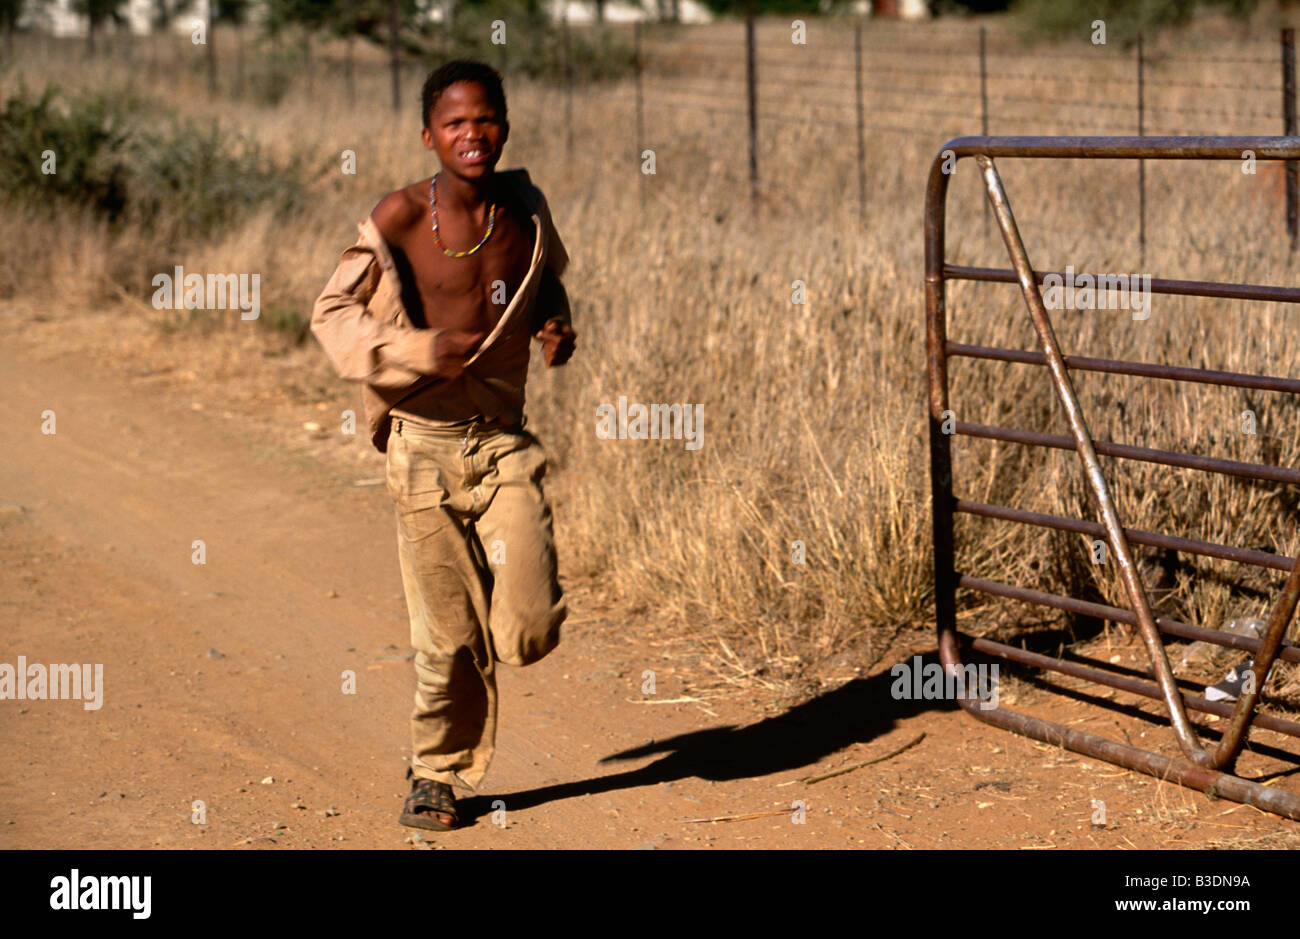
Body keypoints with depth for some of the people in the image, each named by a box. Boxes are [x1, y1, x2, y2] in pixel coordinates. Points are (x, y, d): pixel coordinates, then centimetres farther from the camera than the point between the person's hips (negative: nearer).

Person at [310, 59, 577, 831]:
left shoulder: (525, 207, 2)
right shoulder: (402, 218, -10)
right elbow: (333, 313, -5)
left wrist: (557, 326, 2)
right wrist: (417, 351, -19)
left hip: (504, 440, 3)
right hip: (425, 444, -3)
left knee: (531, 629, -8)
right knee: (449, 636, 3)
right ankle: (438, 773, 26)